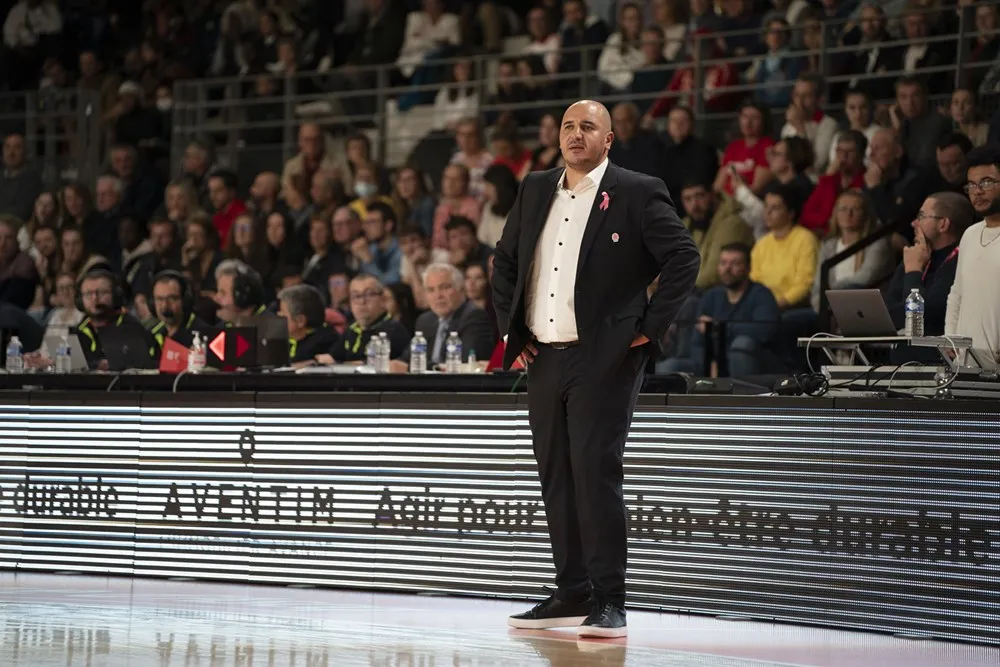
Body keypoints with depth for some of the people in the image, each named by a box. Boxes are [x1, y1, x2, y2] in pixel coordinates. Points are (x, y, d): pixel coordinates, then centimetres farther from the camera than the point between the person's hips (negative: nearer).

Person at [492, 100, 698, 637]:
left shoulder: (637, 193, -4)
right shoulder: (535, 190, 14)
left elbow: (683, 256, -8)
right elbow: (504, 260, 22)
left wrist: (651, 328, -11)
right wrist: (511, 328, 13)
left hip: (606, 357, -6)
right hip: (543, 357, 6)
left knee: (596, 474, -10)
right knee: (556, 477, 9)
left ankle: (609, 603, -6)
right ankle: (572, 594, 18)